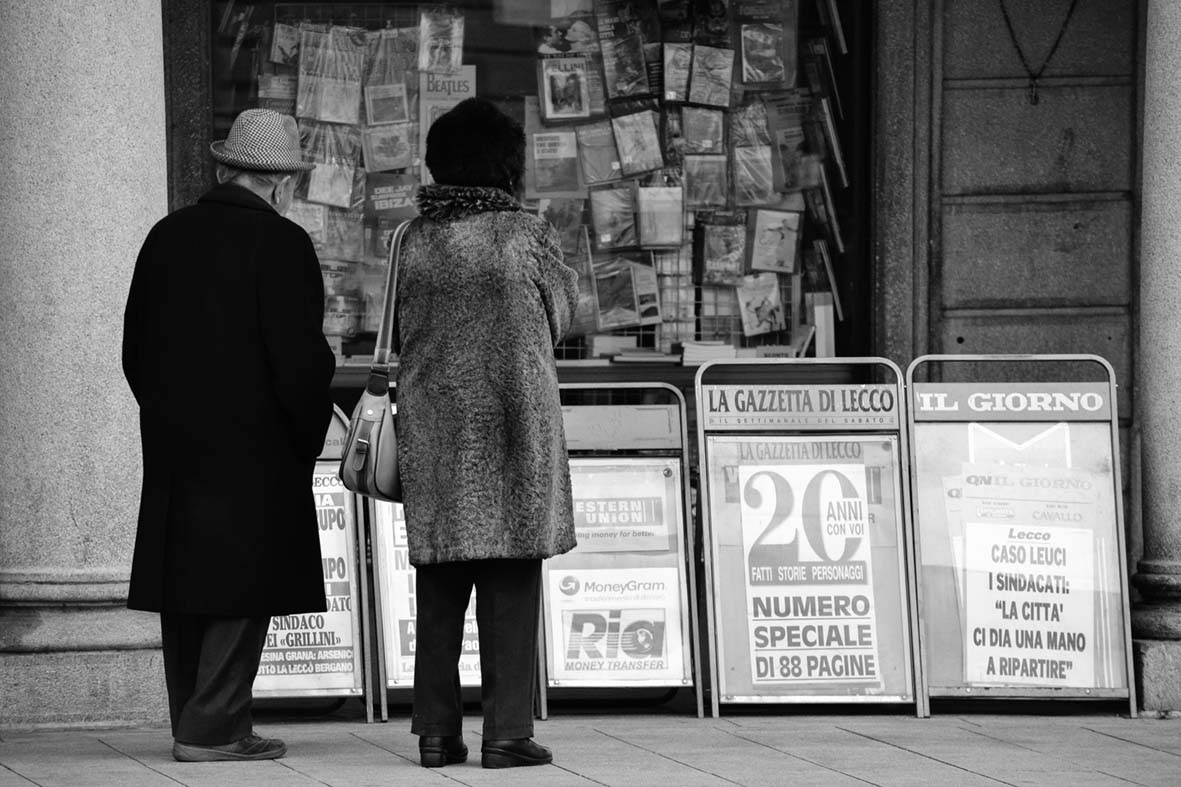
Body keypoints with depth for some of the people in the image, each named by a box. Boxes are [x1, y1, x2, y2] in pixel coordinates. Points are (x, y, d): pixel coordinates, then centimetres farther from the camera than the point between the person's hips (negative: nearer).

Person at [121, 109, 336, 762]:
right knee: (243, 587, -2)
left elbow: (135, 345, 12)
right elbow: (299, 357, -14)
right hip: (253, 447, -6)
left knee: (187, 586, 11)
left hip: (172, 444, 7)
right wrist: (306, 439, -2)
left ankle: (193, 723, 16)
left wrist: (167, 415, 17)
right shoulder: (280, 243, -11)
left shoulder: (167, 236, 9)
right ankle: (213, 728, -5)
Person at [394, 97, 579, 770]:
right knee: (512, 585, 0)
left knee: (440, 590, 8)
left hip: (432, 424, 3)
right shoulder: (526, 234, -8)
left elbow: (400, 333, 7)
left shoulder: (416, 240, 2)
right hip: (514, 425, -3)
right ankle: (508, 732, -2)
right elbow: (565, 310, 6)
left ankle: (437, 731, 8)